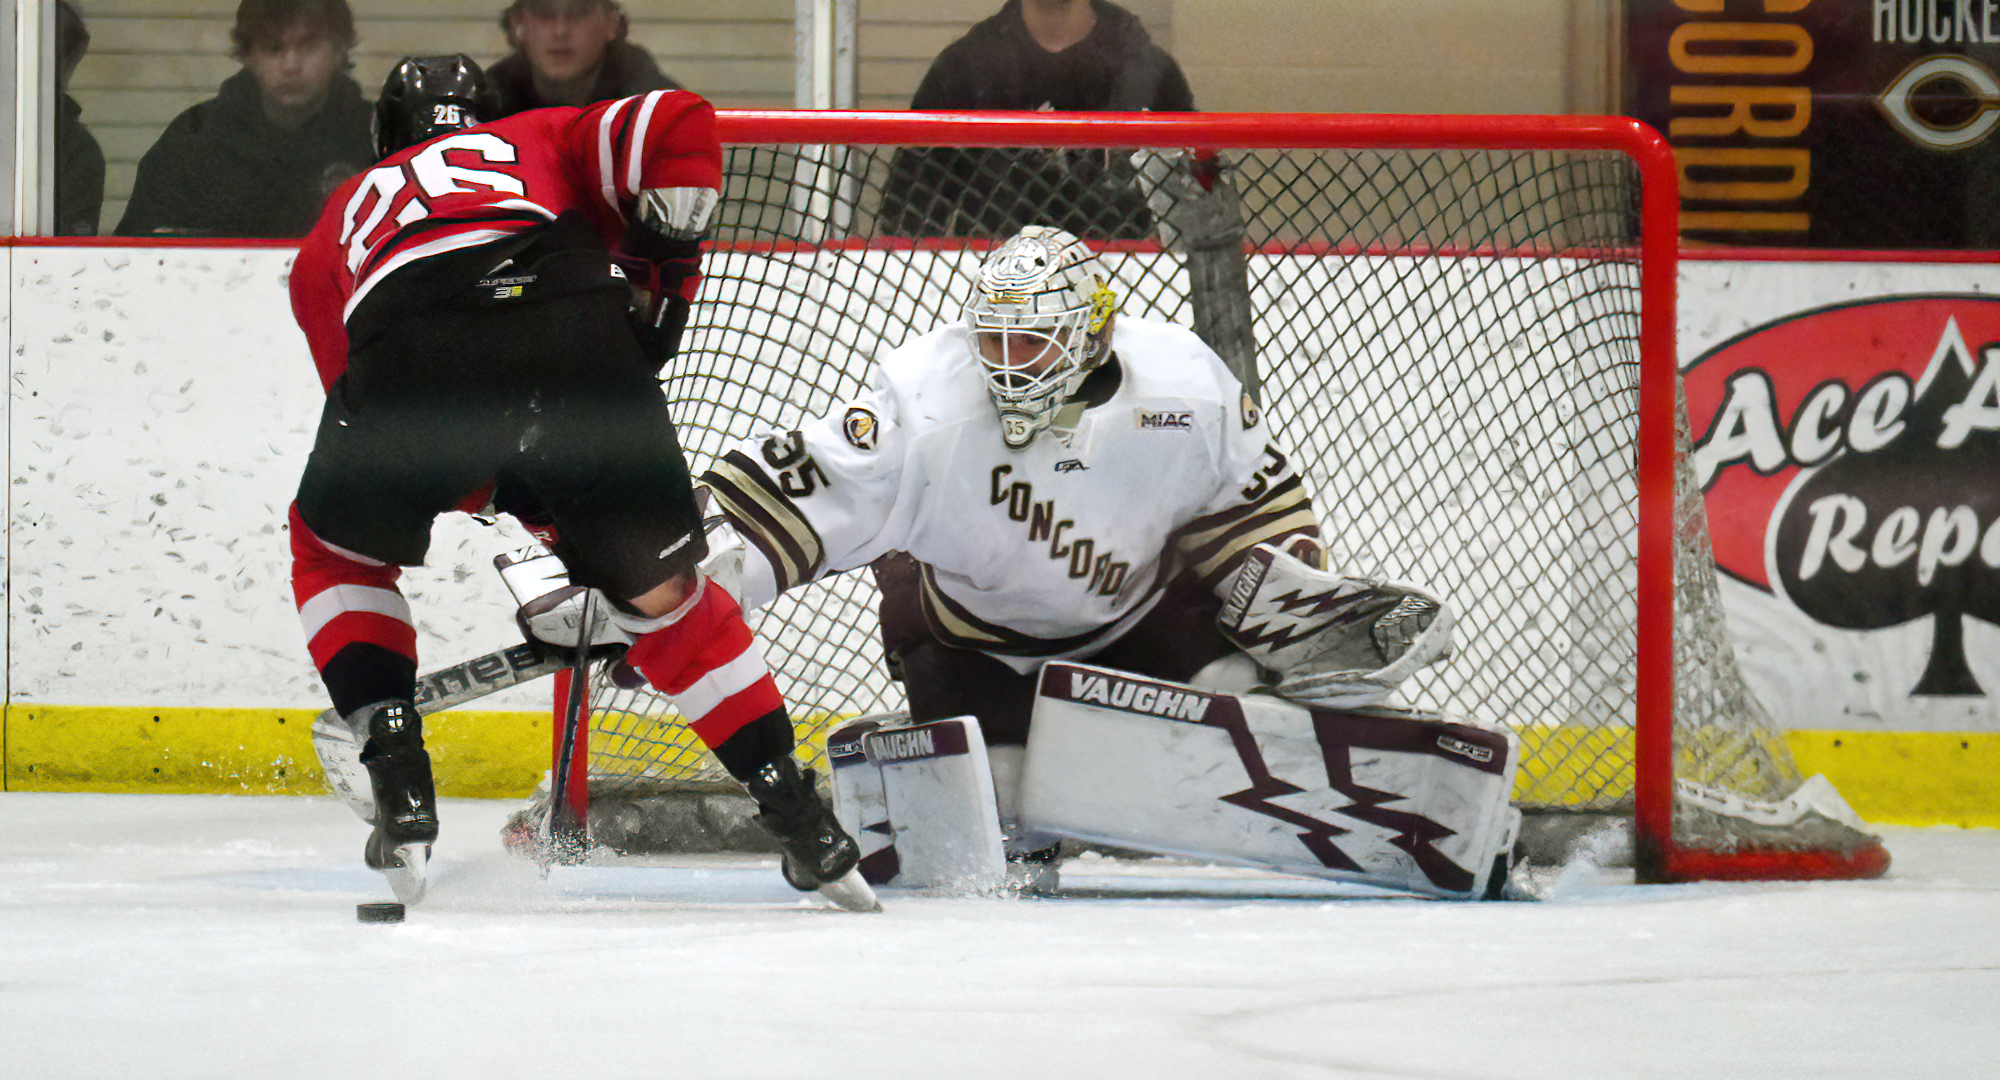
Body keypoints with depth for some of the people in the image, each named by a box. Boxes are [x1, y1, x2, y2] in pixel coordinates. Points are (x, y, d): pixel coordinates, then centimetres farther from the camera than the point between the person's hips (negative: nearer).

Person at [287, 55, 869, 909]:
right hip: (572, 320, 1)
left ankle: (397, 776, 14)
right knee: (657, 586, 18)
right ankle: (801, 822, 16)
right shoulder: (544, 141, 38)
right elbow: (675, 127, 18)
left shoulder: (334, 231, 41)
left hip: (407, 351, 0)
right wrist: (663, 278, 25)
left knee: (334, 549, 28)